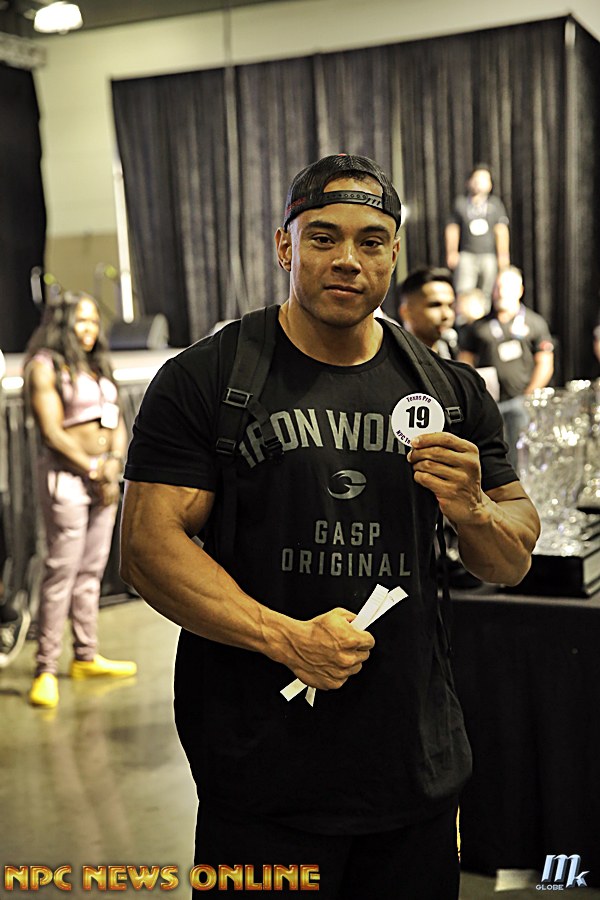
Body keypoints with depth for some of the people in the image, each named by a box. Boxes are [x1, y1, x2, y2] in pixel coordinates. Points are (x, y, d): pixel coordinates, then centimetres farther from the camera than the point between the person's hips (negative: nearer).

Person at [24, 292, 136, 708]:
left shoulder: (98, 366, 17)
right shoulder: (46, 366, -5)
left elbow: (117, 424, 14)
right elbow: (52, 431, -12)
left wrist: (114, 463, -4)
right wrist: (93, 468, -11)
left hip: (105, 476, 7)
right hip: (66, 476, -7)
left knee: (92, 571, 10)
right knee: (62, 571, -8)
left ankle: (86, 657, 19)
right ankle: (46, 670, -3)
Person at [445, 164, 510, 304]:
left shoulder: (495, 203, 6)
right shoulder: (461, 202, 7)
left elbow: (502, 231, 2)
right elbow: (452, 229, 12)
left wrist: (503, 255, -6)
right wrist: (451, 252, 4)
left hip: (489, 255, 0)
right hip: (466, 255, 0)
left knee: (486, 295, 1)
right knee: (463, 292, -16)